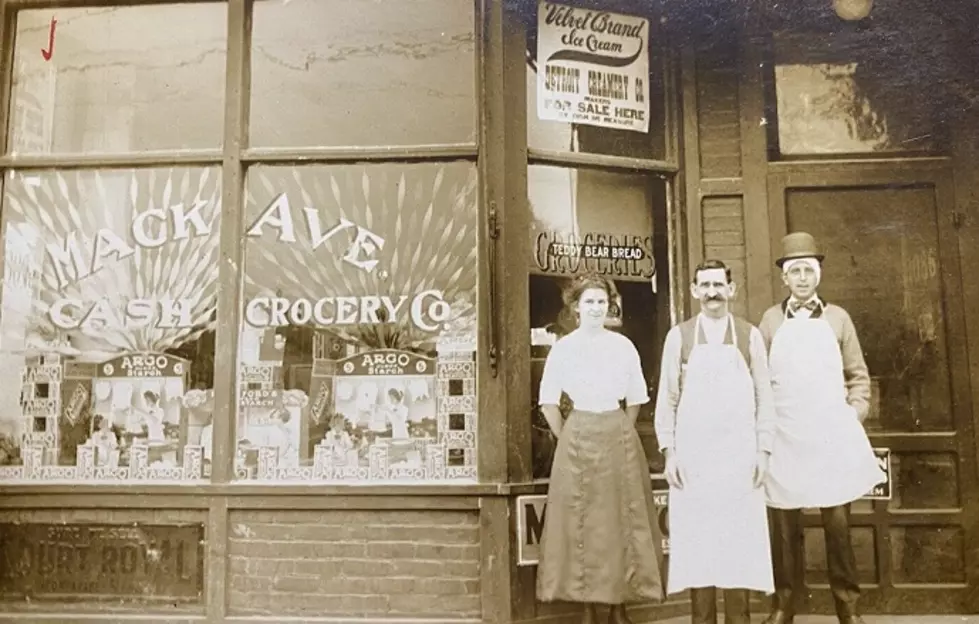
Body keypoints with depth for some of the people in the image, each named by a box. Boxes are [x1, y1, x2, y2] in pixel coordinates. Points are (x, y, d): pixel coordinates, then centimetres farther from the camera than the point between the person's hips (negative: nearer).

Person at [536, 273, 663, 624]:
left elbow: (636, 399, 10)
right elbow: (549, 401, 2)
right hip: (578, 440, -1)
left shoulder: (624, 346, 4)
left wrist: (619, 434, 6)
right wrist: (567, 438, 0)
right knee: (581, 523, 1)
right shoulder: (563, 348, 0)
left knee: (622, 521, 4)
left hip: (619, 440, 2)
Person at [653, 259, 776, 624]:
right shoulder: (679, 337, 4)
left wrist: (763, 450, -1)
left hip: (739, 454, 0)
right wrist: (668, 452, -2)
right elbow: (667, 398, 4)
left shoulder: (750, 336, 5)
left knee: (740, 539, 3)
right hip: (692, 454, 0)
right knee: (696, 539, 3)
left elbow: (764, 398, 6)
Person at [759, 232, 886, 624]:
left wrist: (853, 417, -1)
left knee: (838, 523, 4)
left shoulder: (837, 318, 6)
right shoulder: (771, 321, 4)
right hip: (784, 439, 0)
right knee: (785, 525, 5)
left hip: (833, 437, 0)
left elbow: (858, 377, 10)